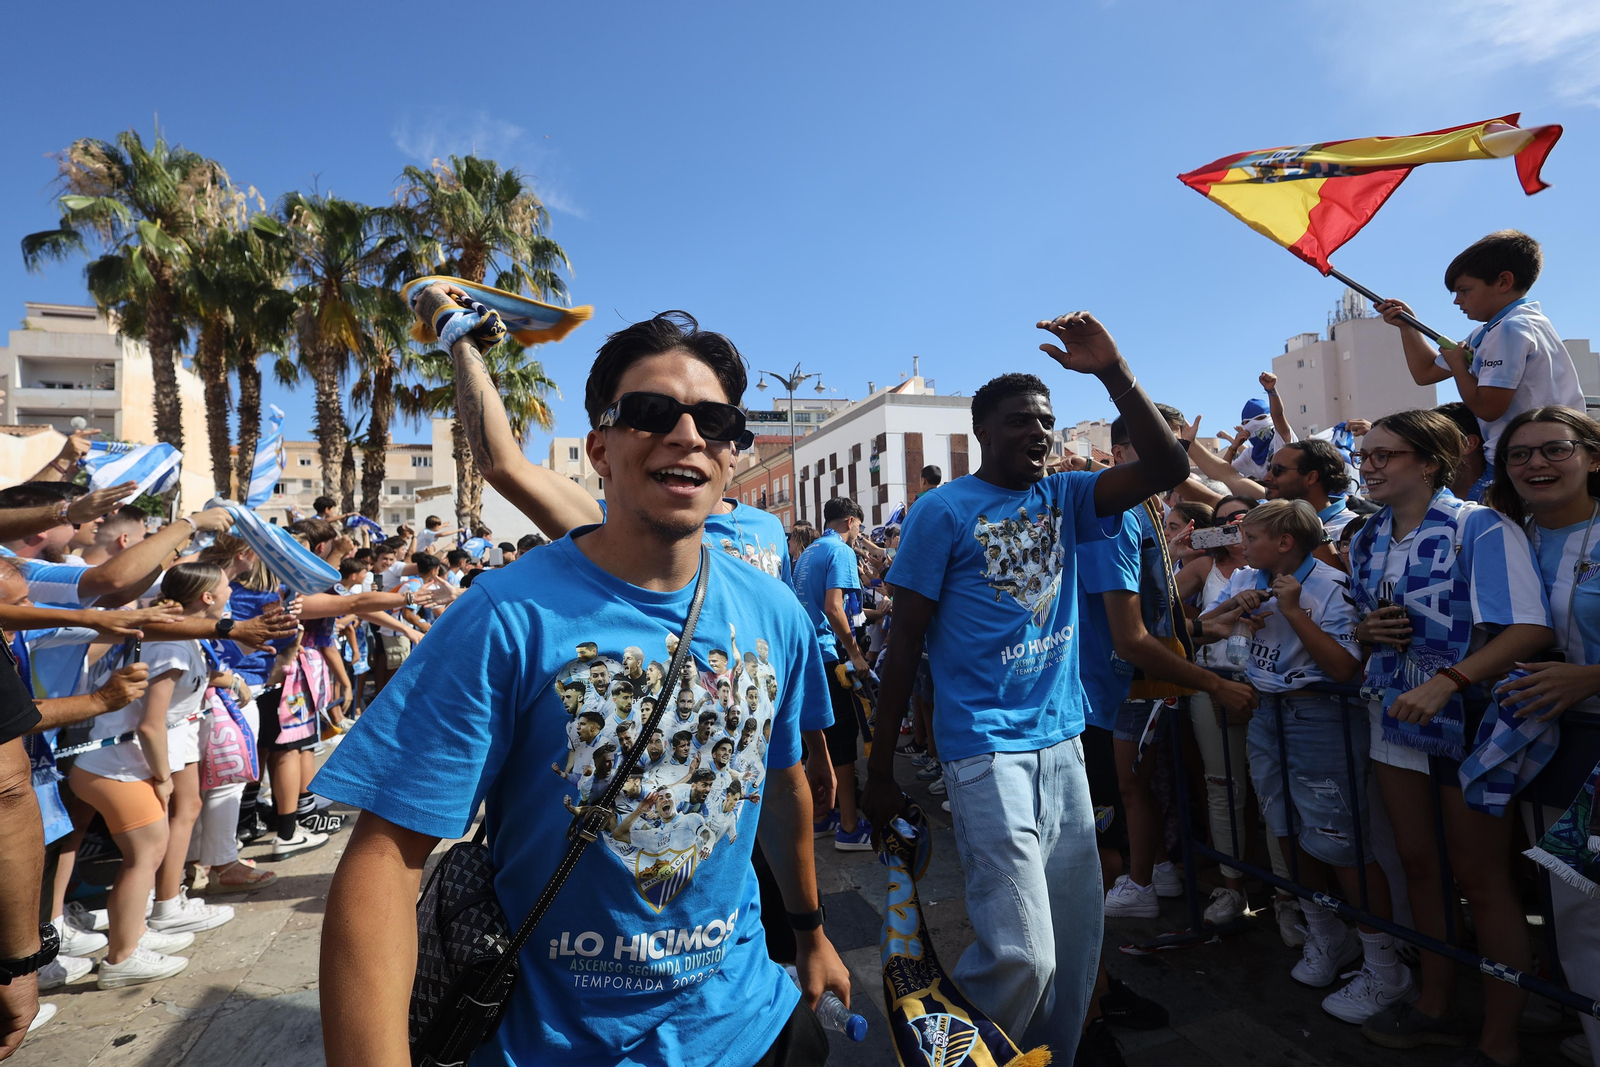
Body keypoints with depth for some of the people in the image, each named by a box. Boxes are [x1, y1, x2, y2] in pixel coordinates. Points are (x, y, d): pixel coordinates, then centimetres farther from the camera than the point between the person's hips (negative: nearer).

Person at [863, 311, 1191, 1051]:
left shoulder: (1064, 497, 9)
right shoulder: (943, 510, -6)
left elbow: (1168, 467, -1)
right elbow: (905, 639, -6)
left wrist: (1112, 372, -11)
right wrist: (880, 767, -4)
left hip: (1062, 739, 6)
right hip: (987, 747, -5)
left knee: (1076, 943, 13)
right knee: (1022, 952, -7)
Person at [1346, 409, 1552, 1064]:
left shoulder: (1480, 527, -13)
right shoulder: (1367, 540, 8)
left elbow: (1530, 630, -21)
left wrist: (1446, 681, -32)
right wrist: (1366, 631, -6)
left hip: (1470, 719, -6)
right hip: (1397, 717, 6)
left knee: (1481, 880, 4)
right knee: (1418, 865, 16)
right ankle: (1436, 1007, 33)